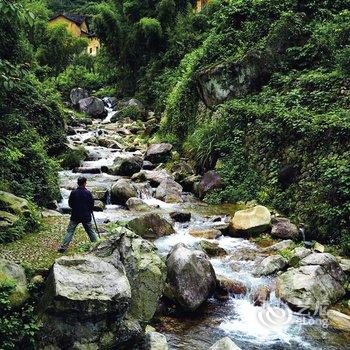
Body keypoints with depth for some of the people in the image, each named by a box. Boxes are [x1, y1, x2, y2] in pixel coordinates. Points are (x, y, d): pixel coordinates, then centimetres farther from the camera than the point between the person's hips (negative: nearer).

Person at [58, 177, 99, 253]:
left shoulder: (73, 192, -6)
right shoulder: (88, 193, -7)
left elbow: (70, 204, 3)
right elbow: (92, 204, 0)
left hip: (75, 216, 0)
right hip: (86, 216, 0)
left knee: (70, 231, 3)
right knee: (90, 231, 14)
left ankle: (63, 247, -3)